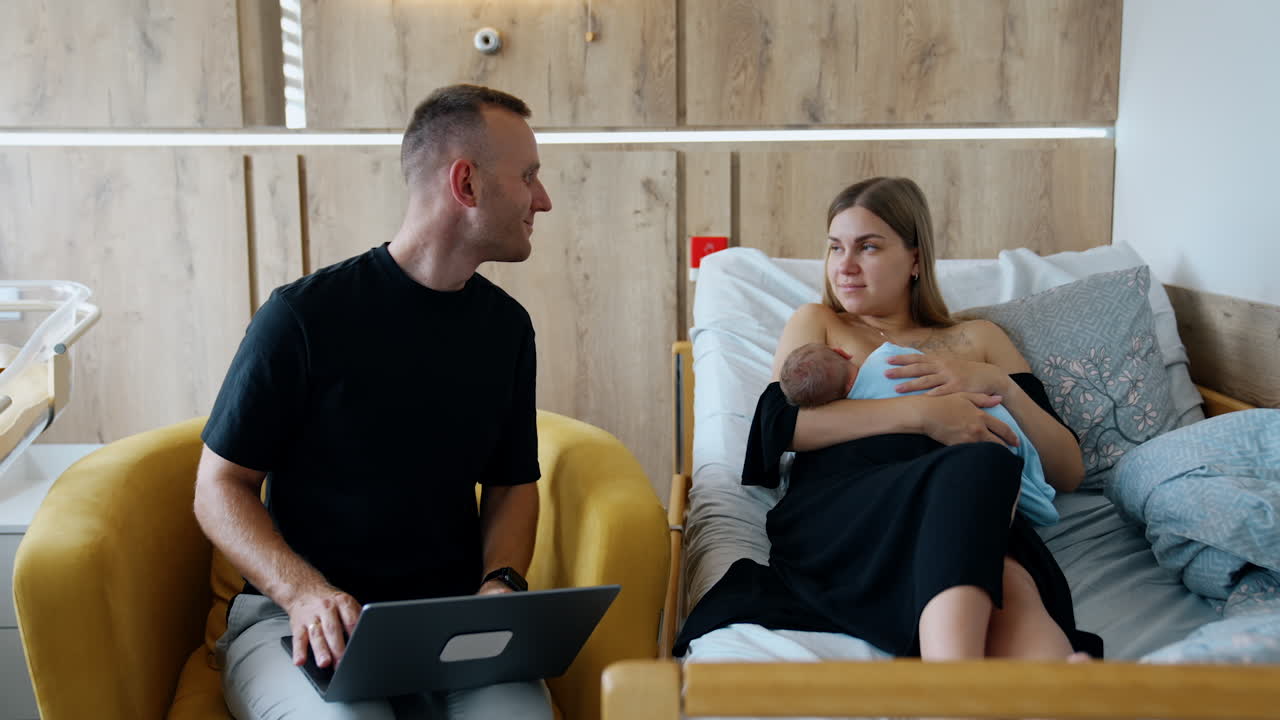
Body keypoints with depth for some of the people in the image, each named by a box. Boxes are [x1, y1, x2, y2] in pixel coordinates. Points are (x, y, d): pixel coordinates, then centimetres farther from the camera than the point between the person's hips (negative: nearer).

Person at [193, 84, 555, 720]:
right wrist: (305, 593, -19)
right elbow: (219, 487, -3)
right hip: (296, 615, -3)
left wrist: (501, 582, -4)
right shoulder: (304, 315, -7)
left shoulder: (506, 326, 8)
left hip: (454, 618, 4)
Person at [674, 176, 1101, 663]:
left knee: (1009, 581, -37)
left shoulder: (977, 339, 30)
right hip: (838, 510, -2)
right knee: (980, 464, -37)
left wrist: (1000, 385, 4)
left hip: (975, 524, 2)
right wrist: (919, 413, -7)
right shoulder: (816, 323, 28)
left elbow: (1068, 473, 22)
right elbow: (779, 423, 5)